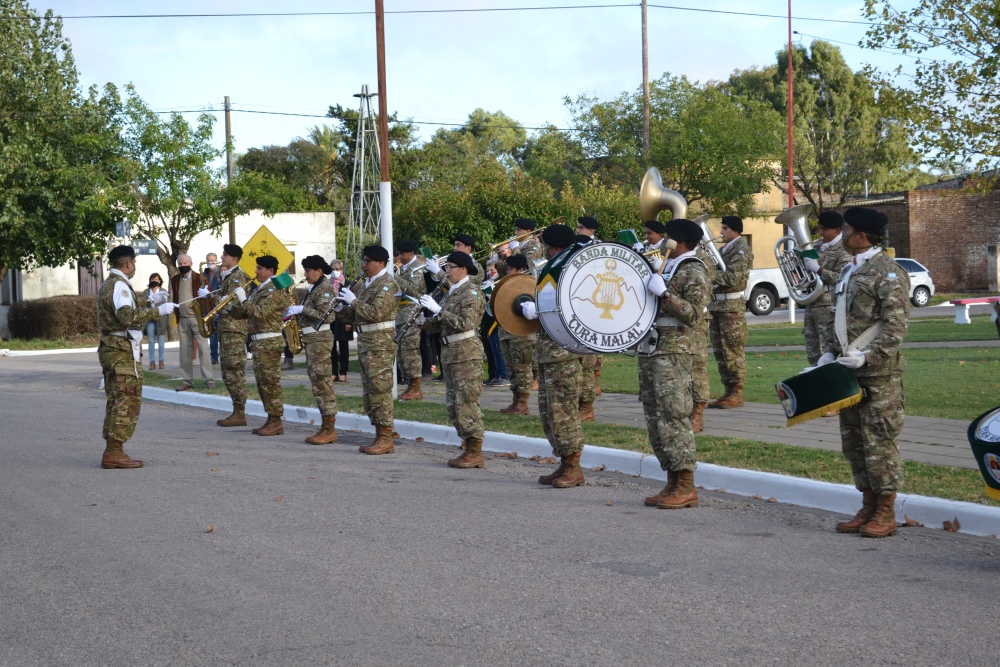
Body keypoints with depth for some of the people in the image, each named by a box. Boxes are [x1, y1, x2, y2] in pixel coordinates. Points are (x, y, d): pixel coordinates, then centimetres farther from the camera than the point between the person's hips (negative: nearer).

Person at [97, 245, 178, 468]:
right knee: (128, 400, -9)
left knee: (116, 401, 13)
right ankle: (114, 452, -11)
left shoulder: (108, 284, 18)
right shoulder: (119, 285, -14)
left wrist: (150, 310, 29)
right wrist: (157, 311, -24)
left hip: (111, 349, 11)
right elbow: (128, 316, -27)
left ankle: (112, 451, 15)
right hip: (123, 351, -11)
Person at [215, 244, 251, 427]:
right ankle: (237, 411, 15)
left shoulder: (237, 276, -10)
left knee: (234, 372, -9)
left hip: (234, 328, -10)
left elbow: (230, 302, -19)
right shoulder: (227, 276, 19)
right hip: (225, 328, 10)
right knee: (229, 372, 11)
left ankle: (239, 414, -8)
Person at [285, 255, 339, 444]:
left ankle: (330, 429, -9)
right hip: (311, 338, 10)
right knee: (317, 383, 9)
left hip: (320, 338, -10)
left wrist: (301, 309, -18)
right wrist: (295, 312, 8)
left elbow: (324, 315, -19)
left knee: (322, 382, -10)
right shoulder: (314, 288, 18)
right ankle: (325, 426, 11)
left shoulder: (325, 288, -10)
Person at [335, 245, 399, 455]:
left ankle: (386, 439, -7)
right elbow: (357, 314, 21)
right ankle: (379, 436, 16)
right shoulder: (367, 283, 18)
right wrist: (342, 309, 3)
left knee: (380, 389, -10)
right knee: (369, 390, 11)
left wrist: (353, 301, -16)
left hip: (380, 343, -10)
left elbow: (376, 313, -22)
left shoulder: (387, 284, -10)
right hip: (365, 341, 10)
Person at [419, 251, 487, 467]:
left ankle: (476, 453, -4)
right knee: (453, 404, 10)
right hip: (449, 351, 9)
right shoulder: (452, 292, 16)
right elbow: (442, 324, 18)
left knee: (466, 402, -8)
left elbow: (465, 323, -22)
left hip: (466, 351, -9)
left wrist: (438, 310, -22)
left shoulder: (472, 292, -10)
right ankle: (468, 448, 17)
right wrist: (424, 320, 1)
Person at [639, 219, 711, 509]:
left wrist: (664, 292, -24)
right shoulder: (664, 266, 19)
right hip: (649, 350, 9)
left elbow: (693, 314, -17)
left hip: (674, 352, -9)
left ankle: (687, 487, -10)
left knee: (672, 416, -13)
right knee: (655, 419, 8)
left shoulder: (694, 272, -7)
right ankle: (672, 482, 13)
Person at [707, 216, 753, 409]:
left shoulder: (741, 250, -9)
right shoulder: (724, 250, 18)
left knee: (733, 351, -5)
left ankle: (737, 393, -1)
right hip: (717, 304, 9)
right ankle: (728, 391, 15)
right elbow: (717, 274, 16)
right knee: (720, 352, 9)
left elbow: (732, 278, -19)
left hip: (731, 305, -9)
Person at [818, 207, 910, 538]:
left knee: (879, 442, -4)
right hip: (849, 372, 9)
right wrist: (830, 352, 13)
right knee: (853, 442, 12)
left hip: (878, 373, -9)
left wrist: (868, 357, -22)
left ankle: (886, 514, 4)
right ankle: (868, 507, 21)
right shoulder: (849, 271, 18)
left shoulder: (888, 272, -10)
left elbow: (896, 326, -17)